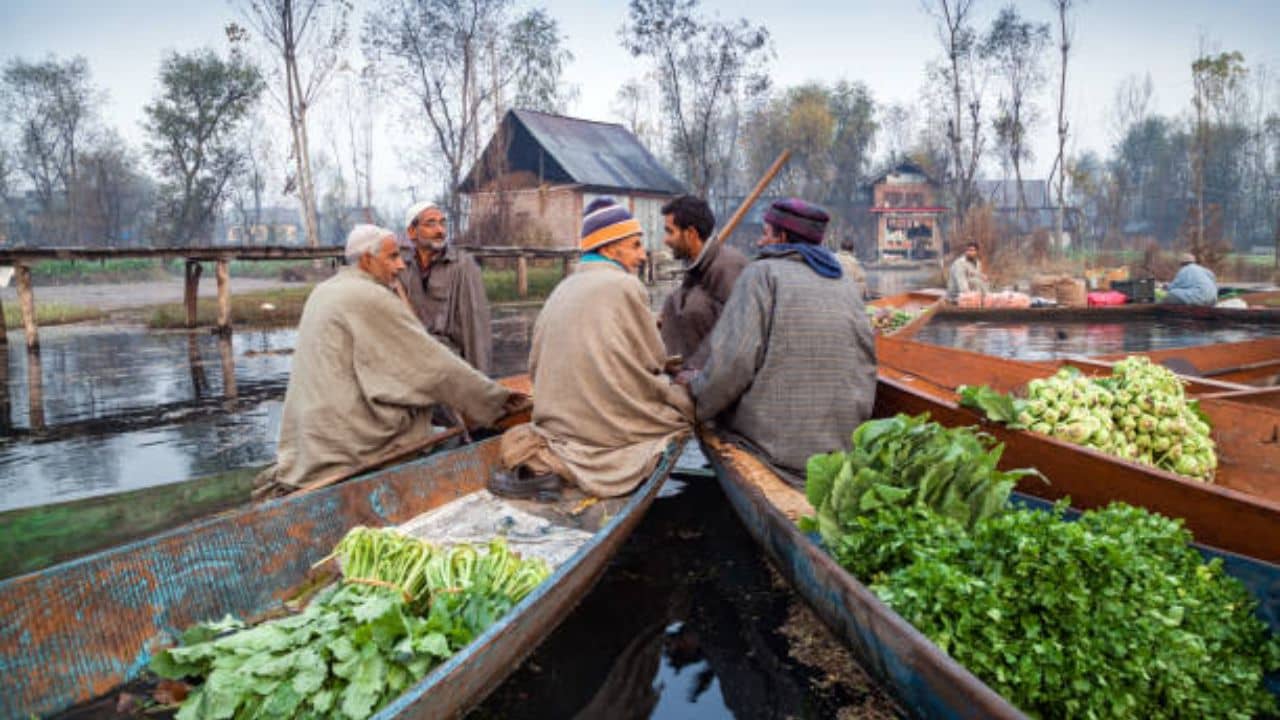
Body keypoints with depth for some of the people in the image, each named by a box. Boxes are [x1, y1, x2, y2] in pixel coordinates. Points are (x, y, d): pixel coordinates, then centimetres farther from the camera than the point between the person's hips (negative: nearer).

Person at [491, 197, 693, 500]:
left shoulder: (561, 289, 13)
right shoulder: (625, 285, -8)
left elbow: (535, 366, 13)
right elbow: (653, 362, -4)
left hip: (558, 425, 8)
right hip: (613, 427, -8)